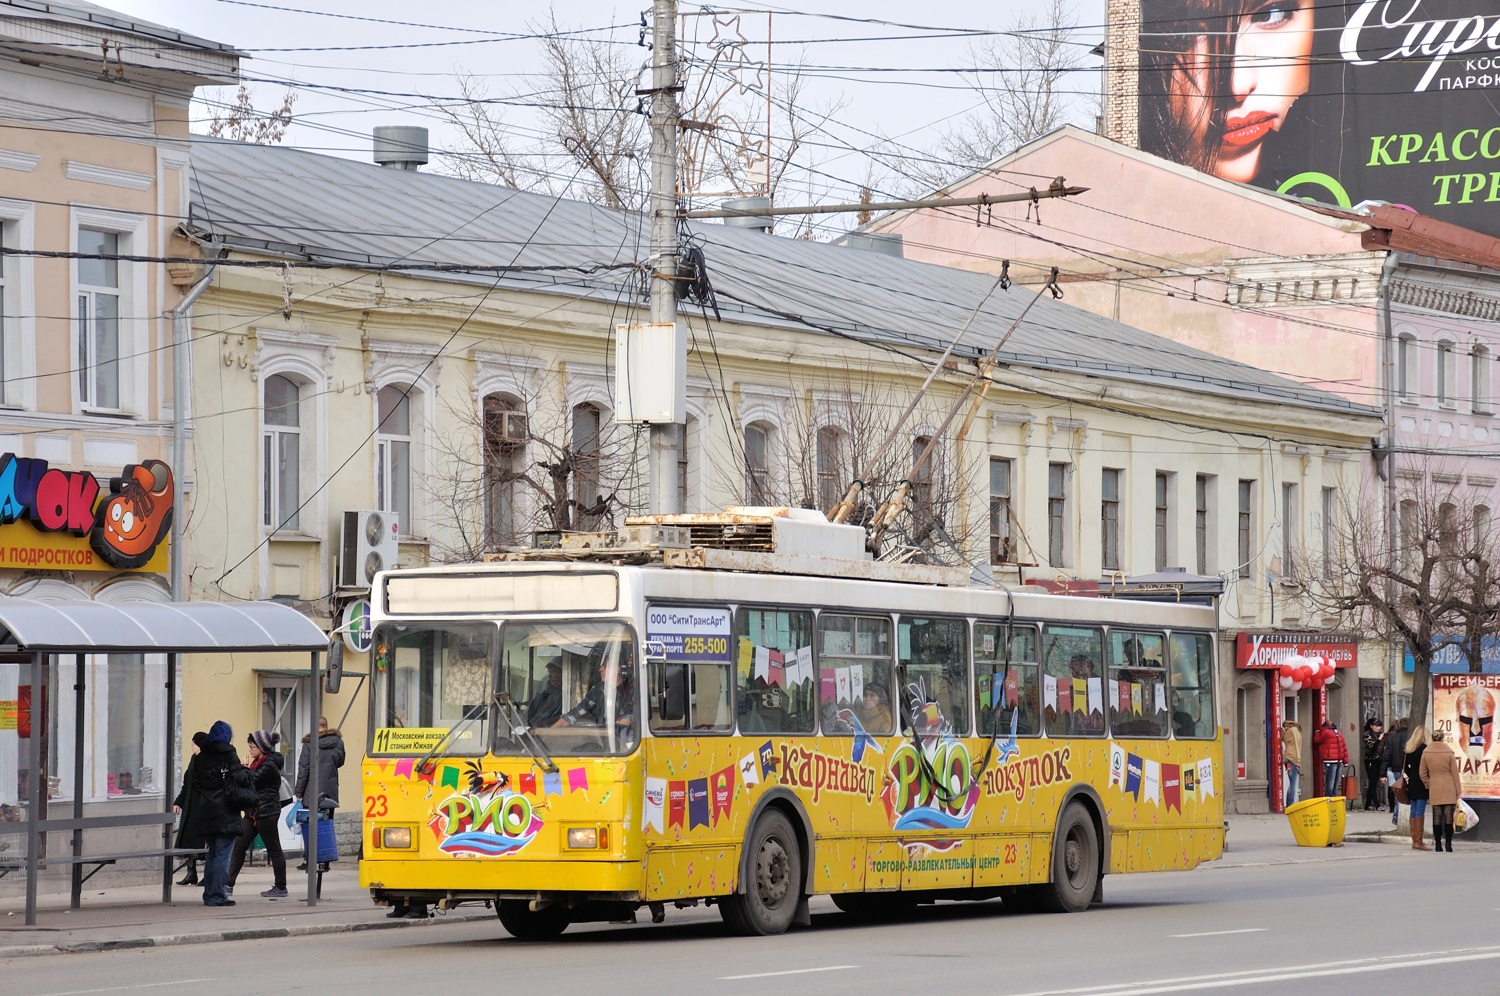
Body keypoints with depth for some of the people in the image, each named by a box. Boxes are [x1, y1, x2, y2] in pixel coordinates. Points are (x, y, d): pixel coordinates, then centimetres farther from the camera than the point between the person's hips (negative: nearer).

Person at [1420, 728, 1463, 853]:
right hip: (1449, 789, -1)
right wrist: (1458, 791, 4)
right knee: (1448, 818, 0)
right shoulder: (1449, 752, -5)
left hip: (1434, 790, 1)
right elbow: (1455, 773, -1)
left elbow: (1422, 773, 3)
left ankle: (1438, 844, 4)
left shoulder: (1426, 753, -1)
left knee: (1437, 818, 5)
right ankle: (1448, 844, -3)